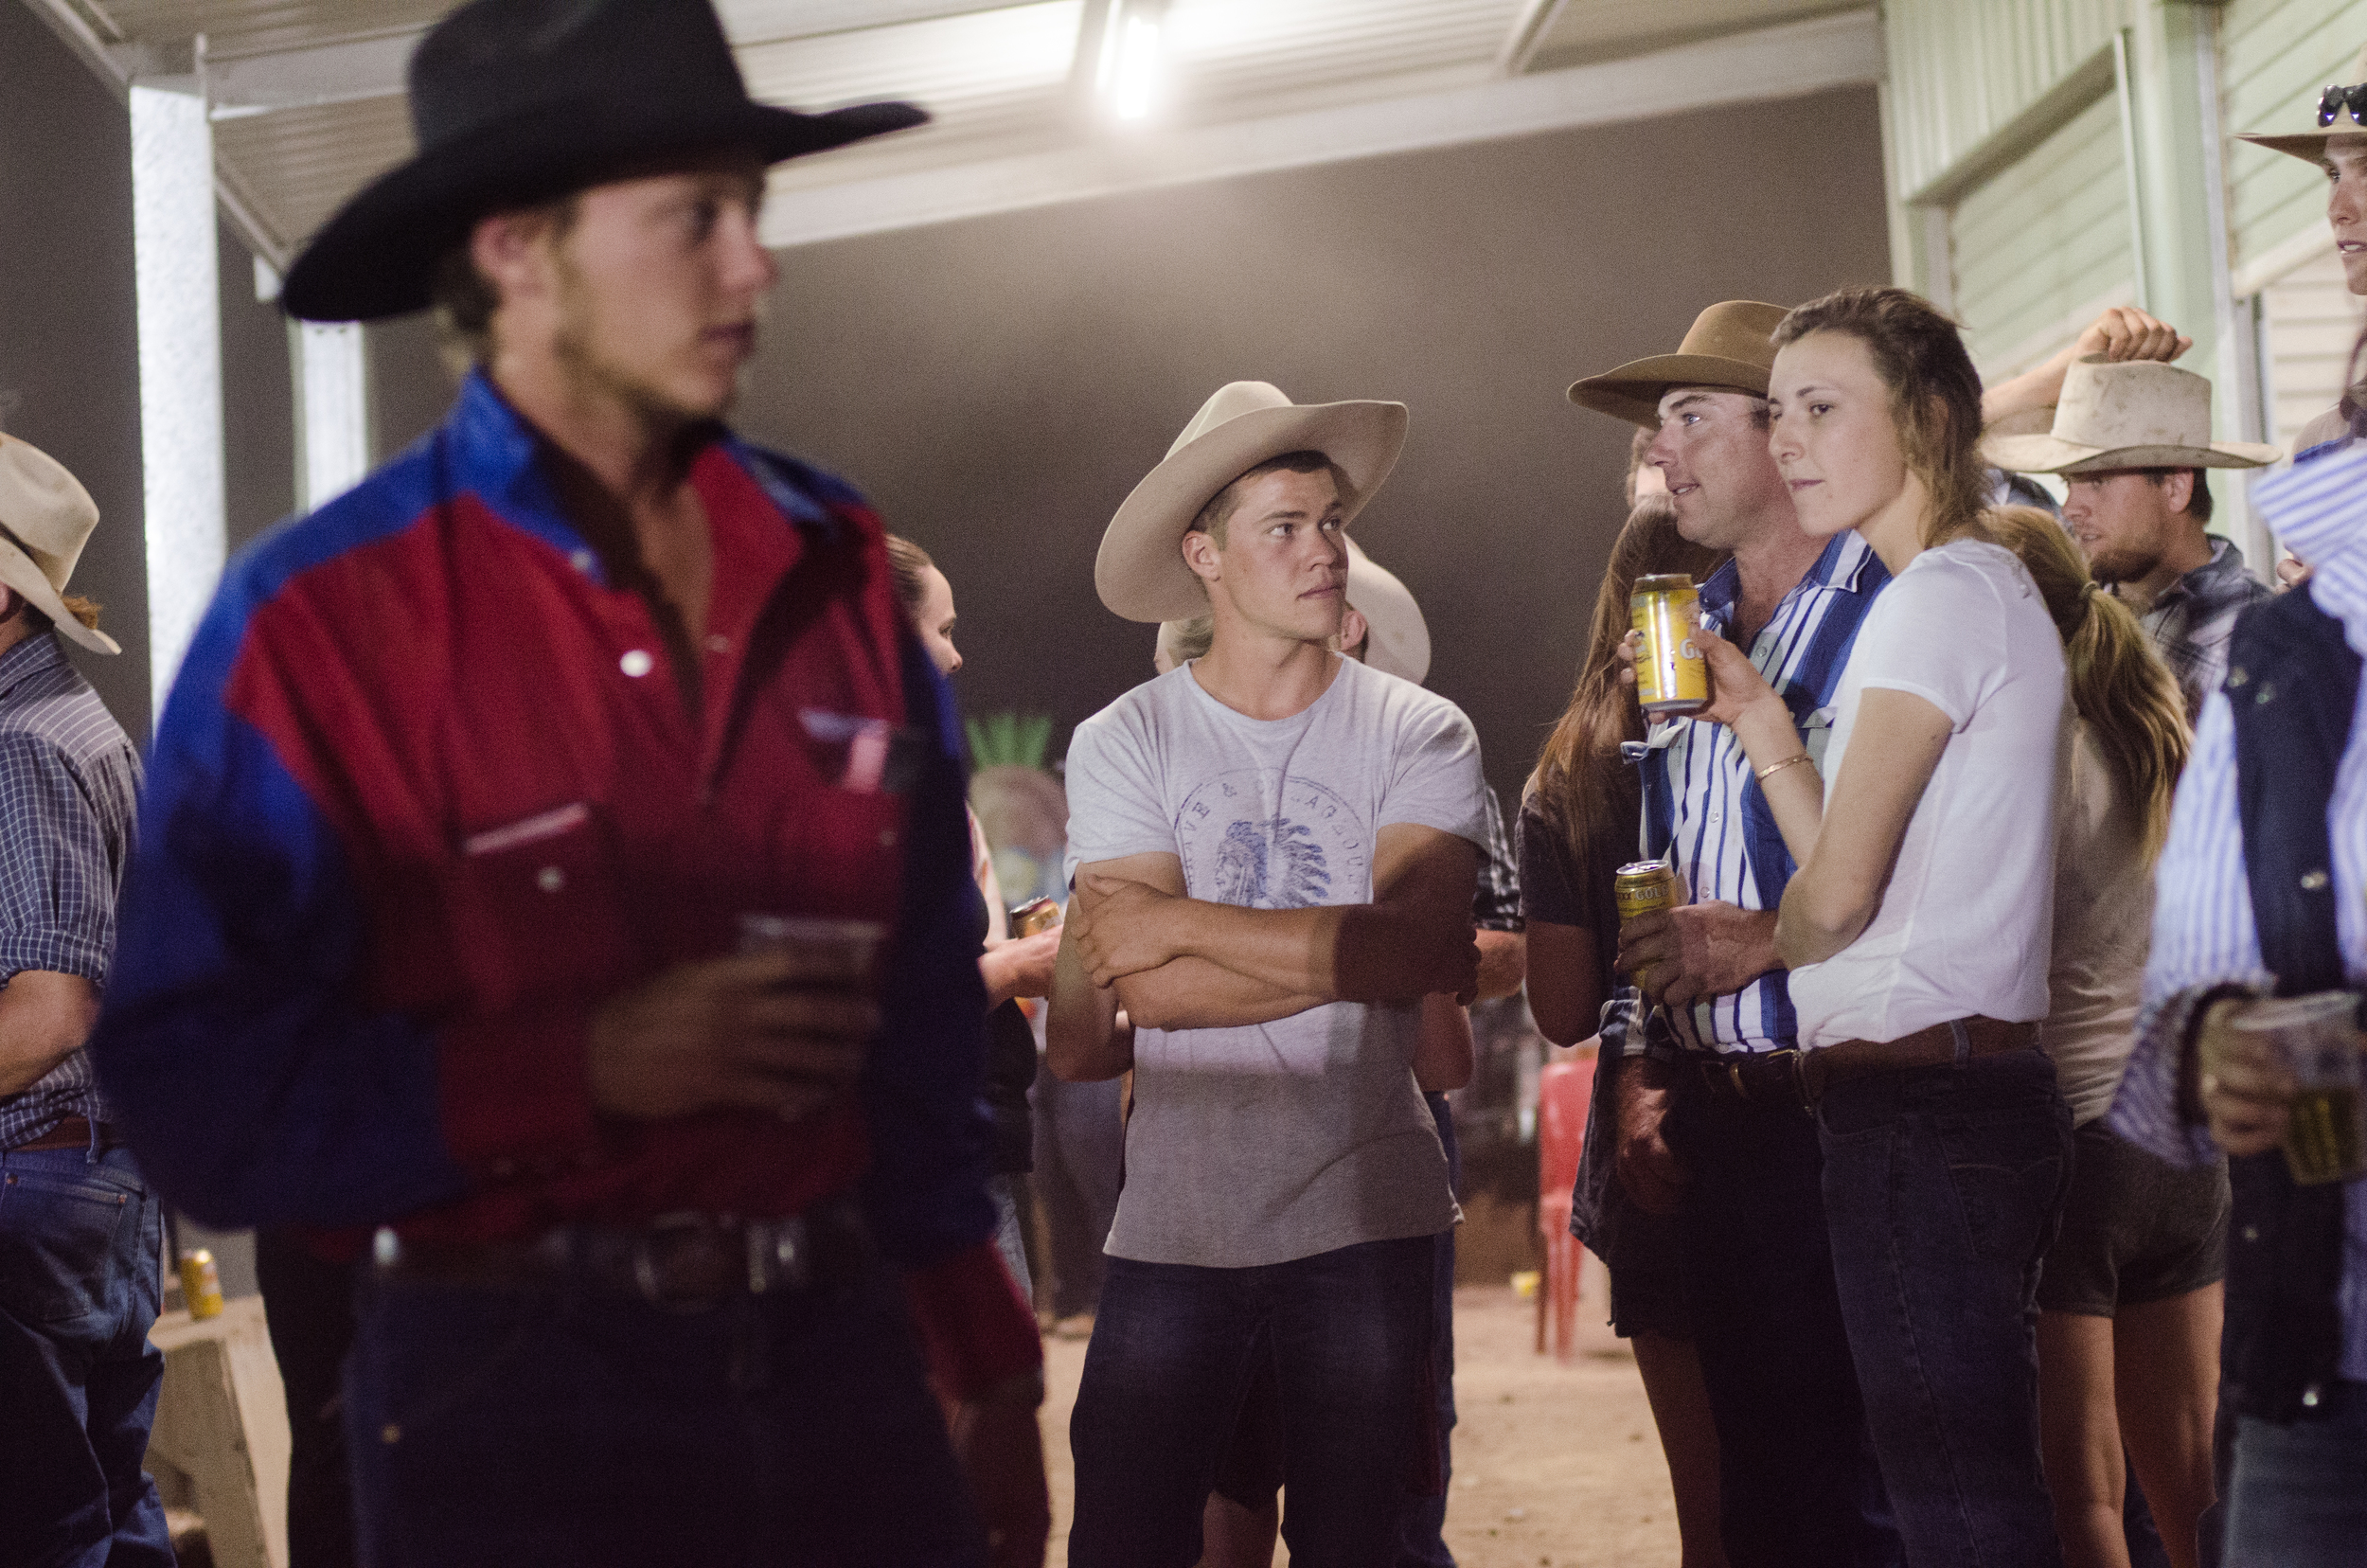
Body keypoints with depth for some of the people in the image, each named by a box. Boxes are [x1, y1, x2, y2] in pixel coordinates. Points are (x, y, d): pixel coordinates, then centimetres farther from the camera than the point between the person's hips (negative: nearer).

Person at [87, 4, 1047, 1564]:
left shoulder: (833, 567, 5)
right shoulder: (322, 619, -10)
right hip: (522, 1399, -4)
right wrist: (589, 1066, -20)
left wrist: (985, 1362, 14)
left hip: (846, 1363, 5)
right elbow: (204, 1096, -13)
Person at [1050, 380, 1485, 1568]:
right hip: (1174, 1222, 0)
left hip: (1365, 1215, 0)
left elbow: (1416, 945, -14)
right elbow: (1138, 987, -10)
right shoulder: (1124, 744, 2)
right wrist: (1346, 952, -13)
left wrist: (1184, 923, -12)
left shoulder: (1421, 736, 2)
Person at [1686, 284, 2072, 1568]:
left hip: (1920, 1098, -10)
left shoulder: (1941, 597, -10)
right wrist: (1760, 723, 11)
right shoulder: (1980, 586, 20)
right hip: (1979, 1087, 10)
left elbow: (1836, 895, -14)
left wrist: (1740, 946, 6)